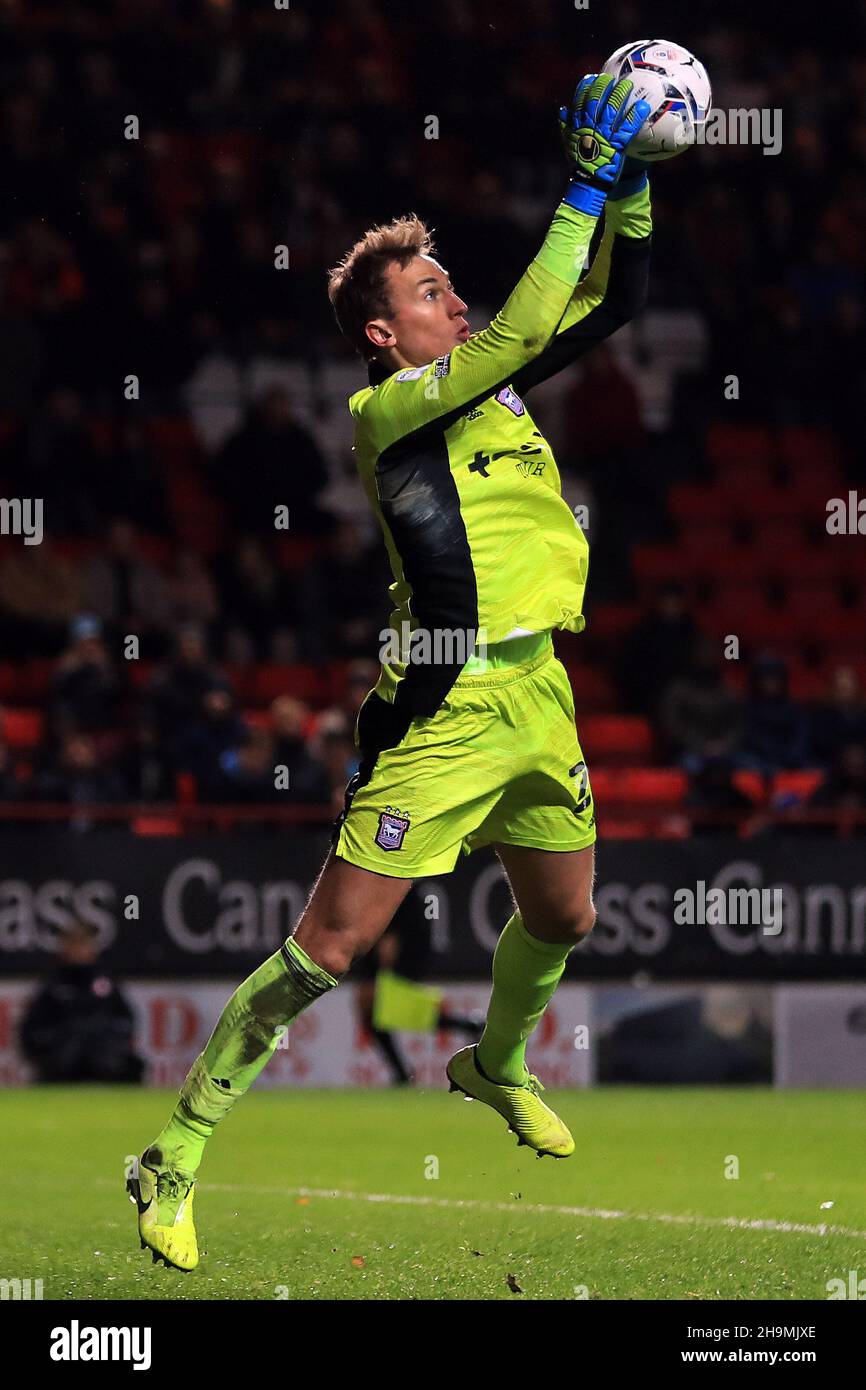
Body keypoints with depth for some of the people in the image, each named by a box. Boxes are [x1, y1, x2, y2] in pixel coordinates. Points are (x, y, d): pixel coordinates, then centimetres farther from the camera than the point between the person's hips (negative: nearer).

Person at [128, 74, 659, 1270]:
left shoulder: (494, 387, 11)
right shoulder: (383, 411, -11)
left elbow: (617, 302, 15)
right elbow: (523, 330, -23)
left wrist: (630, 192, 0)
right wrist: (587, 188, -21)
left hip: (536, 697, 8)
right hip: (443, 711, -8)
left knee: (562, 919, 21)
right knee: (332, 942, -9)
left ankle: (497, 1066, 51)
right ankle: (178, 1157, -3)